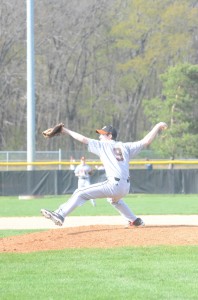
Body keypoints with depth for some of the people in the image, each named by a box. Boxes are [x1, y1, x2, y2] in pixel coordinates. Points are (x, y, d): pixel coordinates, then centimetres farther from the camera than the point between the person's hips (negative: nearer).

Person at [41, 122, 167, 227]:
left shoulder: (102, 145, 5)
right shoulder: (125, 147, 17)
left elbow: (83, 139, 4)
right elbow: (146, 141, 13)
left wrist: (67, 131, 13)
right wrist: (157, 127, 21)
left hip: (114, 185, -7)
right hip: (126, 188, 7)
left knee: (81, 193, -7)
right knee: (114, 198, 41)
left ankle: (60, 215, -20)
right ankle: (135, 221, 42)